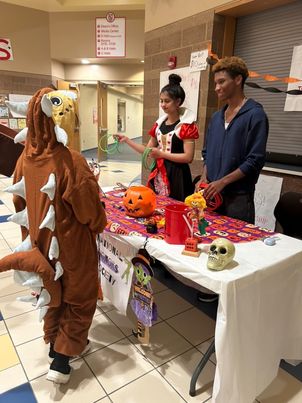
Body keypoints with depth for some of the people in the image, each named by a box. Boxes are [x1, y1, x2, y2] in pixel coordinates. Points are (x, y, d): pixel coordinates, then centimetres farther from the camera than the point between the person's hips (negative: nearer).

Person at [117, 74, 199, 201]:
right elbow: (148, 150, 13)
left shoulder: (186, 125, -9)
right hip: (158, 174, 6)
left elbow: (188, 157, -16)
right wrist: (127, 140, 4)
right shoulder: (159, 123, 10)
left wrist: (161, 154, -17)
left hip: (177, 175, -6)